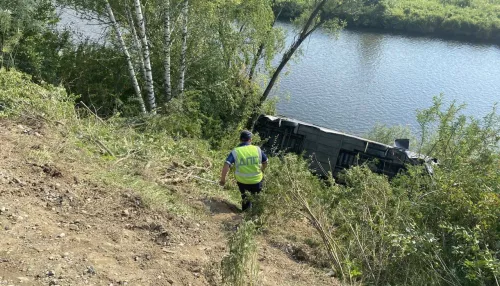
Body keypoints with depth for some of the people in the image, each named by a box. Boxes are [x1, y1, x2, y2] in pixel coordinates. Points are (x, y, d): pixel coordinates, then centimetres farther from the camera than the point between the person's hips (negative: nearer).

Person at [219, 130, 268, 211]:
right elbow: (265, 163, 8)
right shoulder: (257, 149, -4)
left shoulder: (235, 151, -9)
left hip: (242, 183, 0)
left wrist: (222, 180, -9)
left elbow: (226, 166, -20)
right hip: (257, 182, 0)